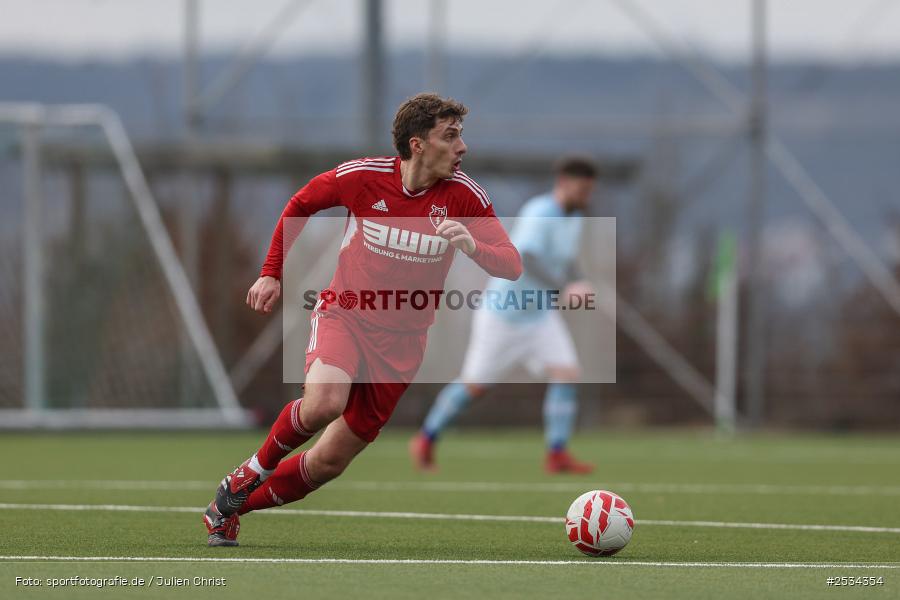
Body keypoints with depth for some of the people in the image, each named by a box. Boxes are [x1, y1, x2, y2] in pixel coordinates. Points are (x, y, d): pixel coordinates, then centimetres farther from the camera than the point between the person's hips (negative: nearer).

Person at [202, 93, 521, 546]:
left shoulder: (465, 196, -10)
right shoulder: (362, 177, -11)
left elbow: (511, 266, -12)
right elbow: (300, 205, 8)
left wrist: (472, 246, -33)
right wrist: (272, 274, 8)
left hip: (400, 340, 2)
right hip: (343, 316, -2)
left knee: (329, 463, 4)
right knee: (324, 402, -34)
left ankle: (228, 509, 25)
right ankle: (251, 474, -6)